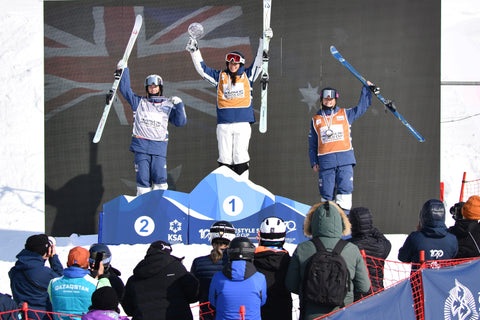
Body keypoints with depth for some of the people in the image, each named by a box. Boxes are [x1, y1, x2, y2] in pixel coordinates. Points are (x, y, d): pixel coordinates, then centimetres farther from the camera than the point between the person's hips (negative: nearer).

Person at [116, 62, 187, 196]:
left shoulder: (167, 106, 14)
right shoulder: (139, 102, 14)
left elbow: (180, 122, 10)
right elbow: (125, 90, 12)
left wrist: (179, 105, -3)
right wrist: (123, 70, 7)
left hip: (159, 147, 0)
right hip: (141, 146, 0)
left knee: (160, 178, -11)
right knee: (143, 178, -4)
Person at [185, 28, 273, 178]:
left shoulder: (247, 75, 14)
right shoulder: (220, 76, 15)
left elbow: (259, 61, 13)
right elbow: (202, 69, 15)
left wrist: (264, 41, 6)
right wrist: (194, 52, 7)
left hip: (243, 123, -1)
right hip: (223, 125, 1)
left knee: (241, 157, -6)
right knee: (224, 158, 0)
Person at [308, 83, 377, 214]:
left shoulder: (345, 114, 14)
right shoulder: (316, 119, 16)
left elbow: (362, 106, 24)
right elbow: (312, 144, 20)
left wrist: (367, 89, 21)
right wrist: (314, 162, 13)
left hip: (345, 159, 0)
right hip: (325, 162, 0)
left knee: (345, 189, -11)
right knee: (326, 192, -2)